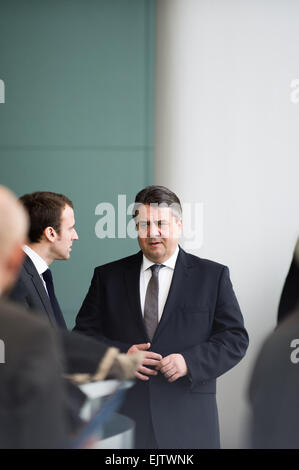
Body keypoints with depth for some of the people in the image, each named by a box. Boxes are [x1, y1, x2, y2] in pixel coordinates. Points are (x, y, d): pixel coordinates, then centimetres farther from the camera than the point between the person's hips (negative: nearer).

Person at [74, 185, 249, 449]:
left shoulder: (213, 276, 6)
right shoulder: (108, 276, 10)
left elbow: (236, 338, 2)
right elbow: (83, 335, 8)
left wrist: (190, 361, -13)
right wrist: (120, 355, -11)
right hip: (123, 416, 1)